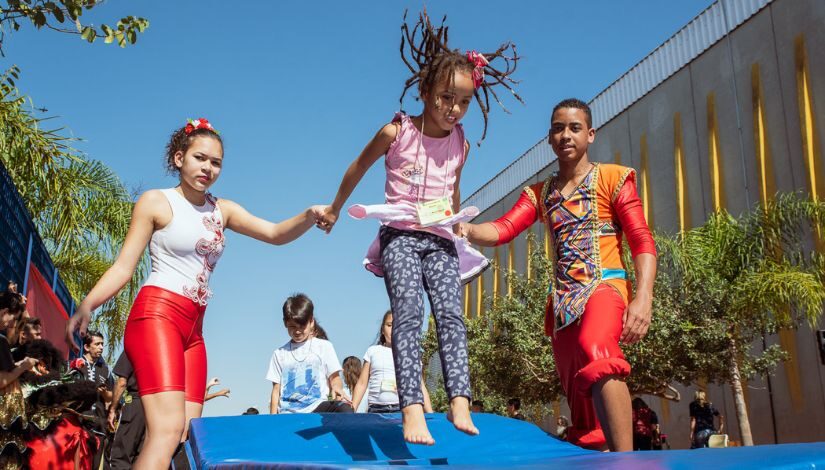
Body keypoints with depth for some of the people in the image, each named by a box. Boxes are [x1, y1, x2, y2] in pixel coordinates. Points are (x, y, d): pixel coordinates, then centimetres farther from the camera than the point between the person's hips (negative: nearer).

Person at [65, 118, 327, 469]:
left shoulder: (222, 210, 16)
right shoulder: (155, 202, 2)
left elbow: (276, 234, 7)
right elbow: (123, 266, -2)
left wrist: (308, 217, -14)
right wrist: (86, 305, -19)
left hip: (193, 328, 6)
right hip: (157, 315, -6)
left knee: (187, 434, -3)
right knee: (167, 430, -21)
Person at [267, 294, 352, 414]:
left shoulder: (324, 347, 11)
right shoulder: (280, 353, 16)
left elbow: (334, 377, 9)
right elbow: (276, 390, 14)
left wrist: (337, 388, -16)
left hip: (317, 408, -2)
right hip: (288, 413, 2)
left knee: (345, 409, -34)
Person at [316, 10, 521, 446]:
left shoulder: (460, 145, 8)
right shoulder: (396, 132, -3)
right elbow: (358, 168, 11)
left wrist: (458, 222, 19)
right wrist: (335, 208, 20)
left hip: (439, 239, 4)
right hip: (400, 235, -4)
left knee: (451, 314, -12)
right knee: (408, 313, -18)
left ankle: (459, 401, -18)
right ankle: (412, 408, -26)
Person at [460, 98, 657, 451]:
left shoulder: (612, 178, 6)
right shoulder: (539, 193, 18)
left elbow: (642, 242, -3)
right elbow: (503, 230, 3)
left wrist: (643, 298, -18)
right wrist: (468, 230, -20)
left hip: (605, 288, -6)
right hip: (563, 302, 6)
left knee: (598, 355, -37)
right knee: (580, 403, 6)